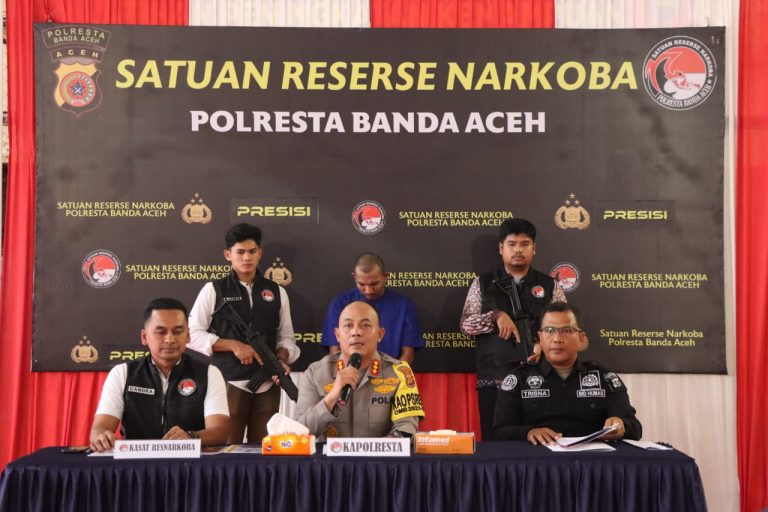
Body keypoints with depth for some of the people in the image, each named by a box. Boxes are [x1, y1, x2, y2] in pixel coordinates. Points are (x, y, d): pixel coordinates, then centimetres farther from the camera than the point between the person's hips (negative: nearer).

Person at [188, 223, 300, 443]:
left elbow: (286, 336, 13)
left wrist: (281, 360, -8)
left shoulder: (277, 292, 10)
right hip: (229, 383, -3)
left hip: (267, 384, 3)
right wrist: (234, 345, -12)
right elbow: (193, 334, -2)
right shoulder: (213, 290, 1)